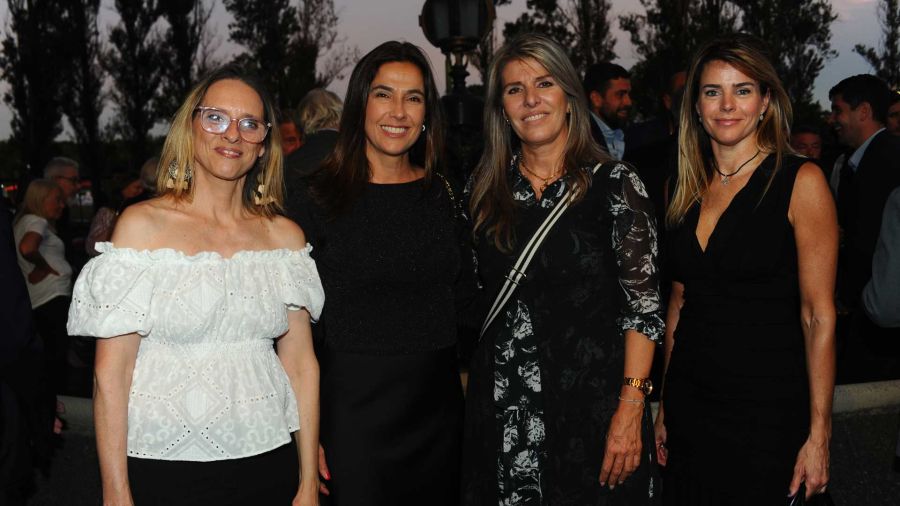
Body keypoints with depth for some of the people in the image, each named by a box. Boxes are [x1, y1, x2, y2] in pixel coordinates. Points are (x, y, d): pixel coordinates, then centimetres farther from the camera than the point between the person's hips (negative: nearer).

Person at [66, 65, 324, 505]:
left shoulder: (285, 235, 4)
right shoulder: (143, 225, -6)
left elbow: (301, 364, 4)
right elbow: (111, 370, -8)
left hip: (267, 463, 3)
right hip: (162, 467, -3)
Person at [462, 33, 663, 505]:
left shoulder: (614, 184, -5)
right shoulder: (485, 188, 7)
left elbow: (644, 304, -9)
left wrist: (630, 410, -15)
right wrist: (466, 377, 7)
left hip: (592, 400, -3)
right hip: (501, 408, 3)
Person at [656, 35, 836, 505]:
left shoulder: (800, 181, -9)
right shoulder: (687, 186, 6)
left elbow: (819, 316, -11)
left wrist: (818, 434, -13)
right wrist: (665, 405, 11)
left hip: (767, 408, -4)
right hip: (689, 402, 5)